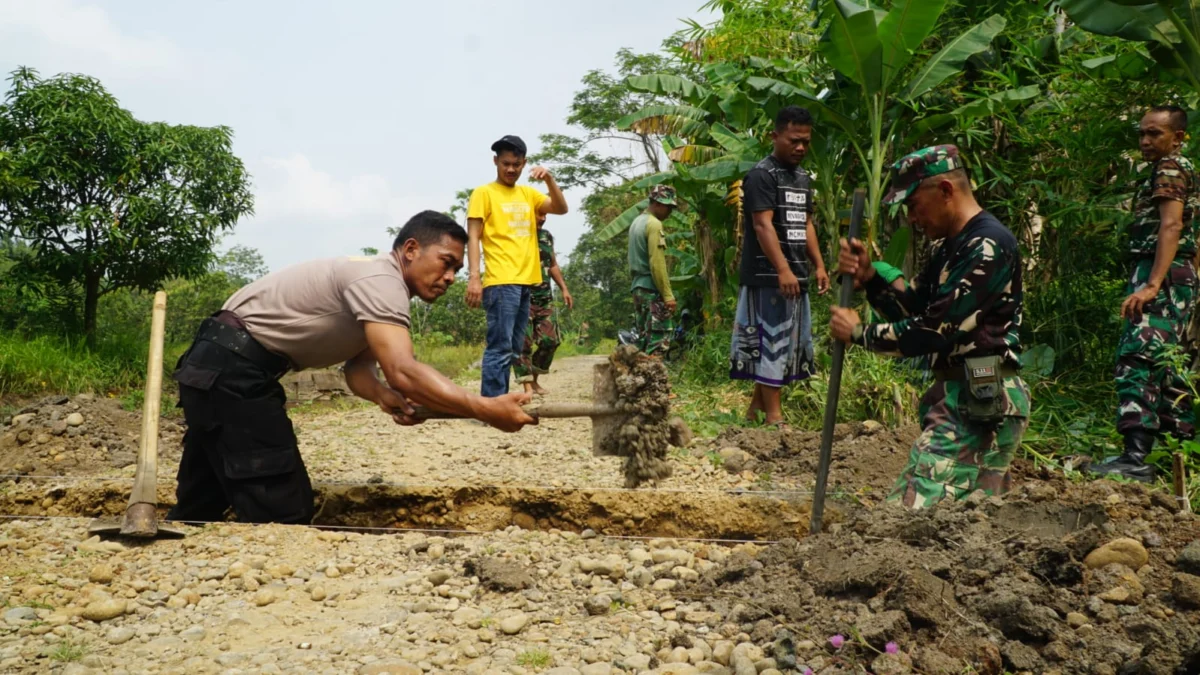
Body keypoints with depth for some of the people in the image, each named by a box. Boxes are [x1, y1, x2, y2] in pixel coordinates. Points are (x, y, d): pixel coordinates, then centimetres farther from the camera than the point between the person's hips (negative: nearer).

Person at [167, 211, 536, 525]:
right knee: (284, 512, -10)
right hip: (230, 371, -11)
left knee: (200, 507, 20)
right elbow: (402, 371, -34)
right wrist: (486, 410, -37)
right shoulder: (380, 279, -20)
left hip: (220, 367, 11)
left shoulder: (375, 287, 13)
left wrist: (387, 397, -16)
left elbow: (358, 369, 6)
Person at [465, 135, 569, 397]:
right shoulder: (483, 193, -1)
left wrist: (549, 179, -5)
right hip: (501, 283, -7)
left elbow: (561, 208, 9)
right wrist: (474, 277, -17)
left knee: (513, 350, 10)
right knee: (500, 348, -12)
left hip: (526, 282, 7)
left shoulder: (528, 194, 17)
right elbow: (473, 237, -7)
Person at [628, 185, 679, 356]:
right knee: (659, 338, -11)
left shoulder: (637, 222, 18)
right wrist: (668, 294, -18)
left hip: (638, 286, 9)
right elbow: (657, 263, -18)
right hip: (652, 289, -9)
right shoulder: (654, 224, -11)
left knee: (644, 338, 9)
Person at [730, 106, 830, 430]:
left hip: (796, 275, 9)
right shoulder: (761, 175, -10)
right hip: (768, 275, -9)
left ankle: (756, 408, 21)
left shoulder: (804, 178, 17)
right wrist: (782, 270, -27)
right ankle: (774, 416, -3)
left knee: (790, 342, 11)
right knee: (770, 342, -6)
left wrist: (819, 266, 13)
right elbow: (763, 225, -19)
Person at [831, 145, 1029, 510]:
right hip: (962, 397, 10)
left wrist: (859, 333, -7)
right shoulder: (948, 246, 16)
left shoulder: (987, 246, -15)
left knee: (911, 514, -17)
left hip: (979, 401, -10)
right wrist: (867, 275, 1)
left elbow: (933, 331, -19)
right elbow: (911, 308, 18)